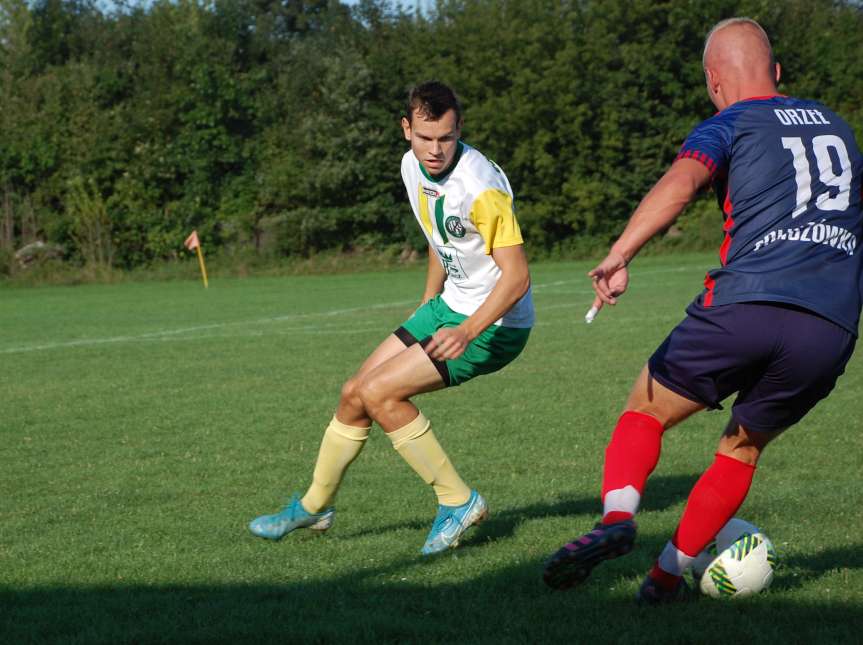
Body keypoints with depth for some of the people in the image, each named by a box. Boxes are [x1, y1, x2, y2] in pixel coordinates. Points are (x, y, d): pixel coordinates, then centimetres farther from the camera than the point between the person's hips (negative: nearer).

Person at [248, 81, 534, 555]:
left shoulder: (481, 187, -27)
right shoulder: (412, 166, -1)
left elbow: (516, 276, -27)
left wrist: (467, 331, -38)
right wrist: (426, 309, 22)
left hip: (495, 325, -8)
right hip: (450, 306, 8)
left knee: (380, 392, -18)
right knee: (355, 394, 7)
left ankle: (458, 502, -6)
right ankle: (314, 507, 27)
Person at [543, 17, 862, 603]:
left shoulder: (731, 126, 9)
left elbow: (681, 181, -12)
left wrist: (619, 256, -25)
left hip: (747, 307, -4)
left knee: (646, 411, 13)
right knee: (744, 447, 22)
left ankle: (618, 515, -14)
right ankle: (668, 576, 17)